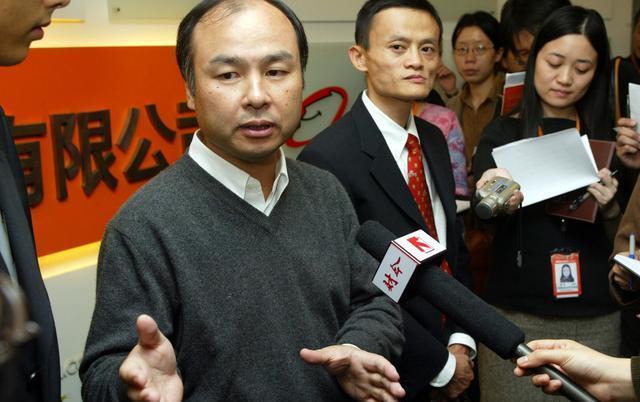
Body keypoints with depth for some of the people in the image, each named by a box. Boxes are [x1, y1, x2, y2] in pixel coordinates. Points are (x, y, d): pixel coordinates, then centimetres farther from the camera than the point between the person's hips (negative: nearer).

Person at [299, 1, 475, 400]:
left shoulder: (434, 140, 3)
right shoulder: (328, 158, -21)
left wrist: (461, 340, -3)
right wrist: (440, 365, -13)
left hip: (455, 358, 7)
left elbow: (454, 246, 9)